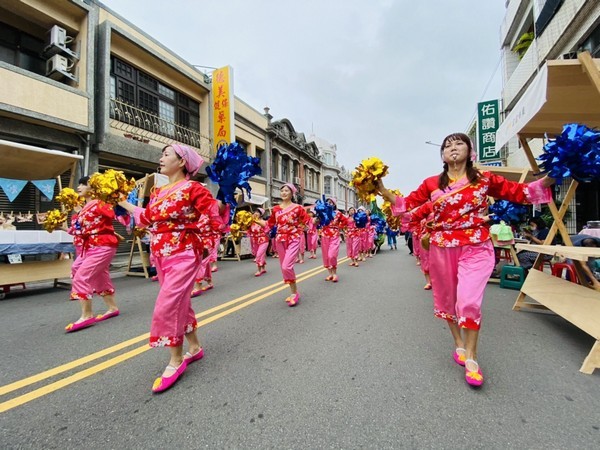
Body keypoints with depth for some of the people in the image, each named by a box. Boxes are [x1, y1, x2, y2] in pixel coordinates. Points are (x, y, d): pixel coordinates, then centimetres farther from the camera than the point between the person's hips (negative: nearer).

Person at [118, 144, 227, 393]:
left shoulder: (193, 188, -10)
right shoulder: (158, 192, 13)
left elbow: (215, 214, -16)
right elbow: (147, 218, 22)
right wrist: (122, 202, 29)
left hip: (183, 254, -8)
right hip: (161, 256, 8)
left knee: (168, 306, -9)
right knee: (180, 304, 15)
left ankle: (176, 361, 11)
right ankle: (194, 347, 32)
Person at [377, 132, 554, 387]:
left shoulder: (484, 179, 3)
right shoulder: (432, 184, 3)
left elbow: (520, 193, 7)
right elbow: (407, 203, 2)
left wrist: (550, 178, -6)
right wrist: (383, 191, -9)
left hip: (475, 248, -2)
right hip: (442, 248, 2)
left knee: (469, 301, -12)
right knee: (447, 300, 13)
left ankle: (471, 358, 11)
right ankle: (459, 344, 38)